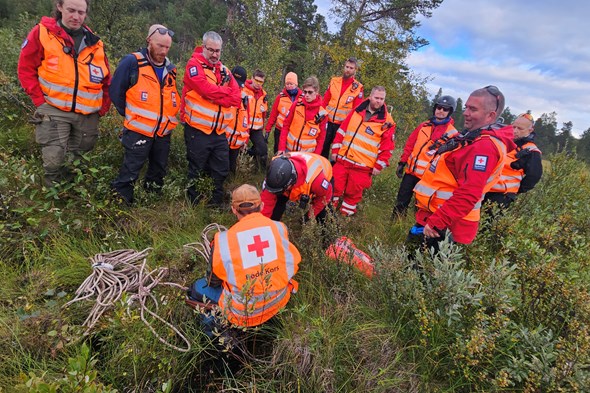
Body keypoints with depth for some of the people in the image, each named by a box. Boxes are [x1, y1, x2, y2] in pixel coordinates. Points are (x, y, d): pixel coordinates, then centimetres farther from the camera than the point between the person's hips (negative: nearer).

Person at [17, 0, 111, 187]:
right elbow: (26, 69, 1)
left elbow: (106, 80, 16)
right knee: (53, 161, -9)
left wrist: (103, 107, 11)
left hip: (88, 114, 3)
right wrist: (40, 100, -5)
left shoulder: (95, 43, 8)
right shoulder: (42, 33, -2)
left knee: (79, 159, 14)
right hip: (54, 110, -3)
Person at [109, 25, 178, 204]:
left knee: (159, 172, 17)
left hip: (164, 132, 6)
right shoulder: (132, 62, -8)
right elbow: (116, 91, -5)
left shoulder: (171, 69, 9)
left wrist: (169, 118, 8)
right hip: (138, 131, -6)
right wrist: (129, 114, -1)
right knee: (129, 173, -1)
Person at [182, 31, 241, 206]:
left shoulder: (224, 70, 13)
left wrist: (215, 97, -13)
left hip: (219, 131, 6)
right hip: (198, 130, -6)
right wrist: (226, 91, -5)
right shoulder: (194, 64, -5)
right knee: (197, 172, 6)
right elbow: (207, 89, -21)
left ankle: (216, 203, 27)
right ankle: (194, 205, 21)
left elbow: (236, 98, 1)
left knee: (221, 170, 11)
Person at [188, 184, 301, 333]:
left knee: (198, 288, 18)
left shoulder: (224, 239, -15)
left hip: (244, 313, -4)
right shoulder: (279, 227, -8)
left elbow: (213, 282, -3)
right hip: (280, 302, 4)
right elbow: (294, 262, 4)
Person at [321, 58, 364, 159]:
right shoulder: (334, 81, 7)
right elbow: (325, 101, 8)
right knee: (323, 146, 10)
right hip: (328, 121, 3)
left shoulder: (358, 87, -2)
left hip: (344, 124, -3)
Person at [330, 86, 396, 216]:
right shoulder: (357, 111, 7)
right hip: (342, 160, 3)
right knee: (335, 188, 8)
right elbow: (342, 131, 11)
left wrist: (379, 165, -6)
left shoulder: (387, 121, -3)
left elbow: (387, 146, -4)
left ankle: (346, 214, 24)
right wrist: (335, 150, 7)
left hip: (362, 166, -3)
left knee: (353, 193, 6)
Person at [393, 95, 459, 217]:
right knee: (401, 202, 12)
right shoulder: (424, 126, 8)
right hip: (411, 171, 4)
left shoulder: (452, 133, -5)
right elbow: (409, 145, 12)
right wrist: (402, 163, 9)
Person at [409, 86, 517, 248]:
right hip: (432, 215, 10)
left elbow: (468, 195, -28)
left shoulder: (485, 146, -19)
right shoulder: (473, 137, 15)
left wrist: (436, 222, -26)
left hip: (444, 227, -10)